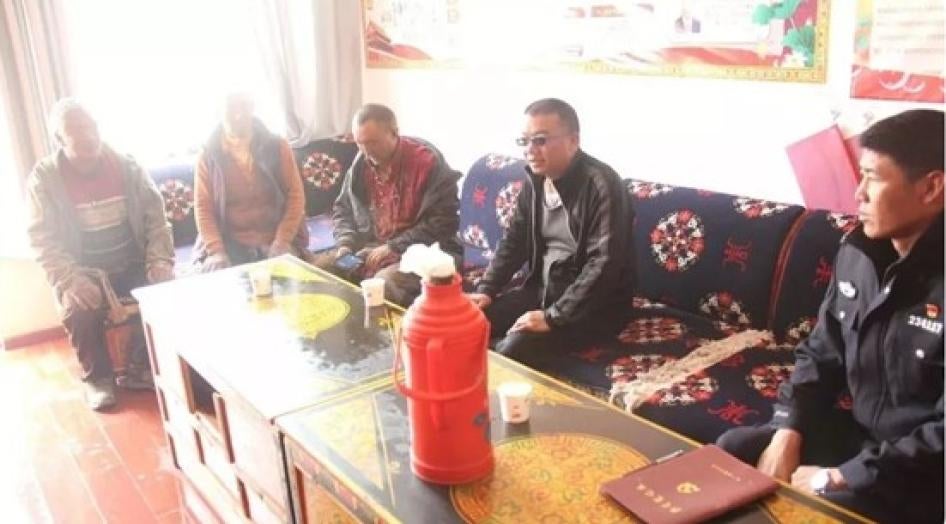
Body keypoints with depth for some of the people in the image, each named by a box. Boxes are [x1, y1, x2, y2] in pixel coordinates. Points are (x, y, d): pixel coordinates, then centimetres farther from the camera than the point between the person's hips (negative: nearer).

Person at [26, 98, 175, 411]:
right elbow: (43, 240, -10)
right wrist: (70, 280, -27)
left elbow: (156, 217, 0)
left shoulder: (126, 167, 1)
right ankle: (98, 377, -2)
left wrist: (160, 260, -17)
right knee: (79, 307, -32)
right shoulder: (43, 179, -6)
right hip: (85, 271, -2)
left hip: (133, 264, 2)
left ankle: (140, 370, -3)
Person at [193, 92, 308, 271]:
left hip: (275, 240, 0)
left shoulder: (277, 146, 2)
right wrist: (216, 251, -16)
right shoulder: (208, 155, 3)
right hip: (229, 242, 0)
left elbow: (295, 195, -1)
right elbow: (203, 207, -1)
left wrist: (282, 241, -13)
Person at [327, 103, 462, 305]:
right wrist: (346, 243, -4)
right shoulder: (361, 163, 3)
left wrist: (394, 247, -21)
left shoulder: (428, 162, -17)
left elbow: (444, 222, -20)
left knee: (385, 284, -35)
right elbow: (342, 208, 16)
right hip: (370, 248, 7)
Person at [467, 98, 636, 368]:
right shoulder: (535, 179, 3)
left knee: (514, 347, -27)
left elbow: (604, 264, -25)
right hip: (543, 290, 7)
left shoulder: (601, 185, -20)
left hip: (595, 304, -7)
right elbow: (514, 241, 12)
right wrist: (486, 290, 0)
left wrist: (553, 317, -27)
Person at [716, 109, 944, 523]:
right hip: (860, 433, 7)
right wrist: (787, 433, -6)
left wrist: (841, 478, -20)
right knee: (732, 450, -1)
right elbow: (821, 353, 7)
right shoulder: (858, 252, -1)